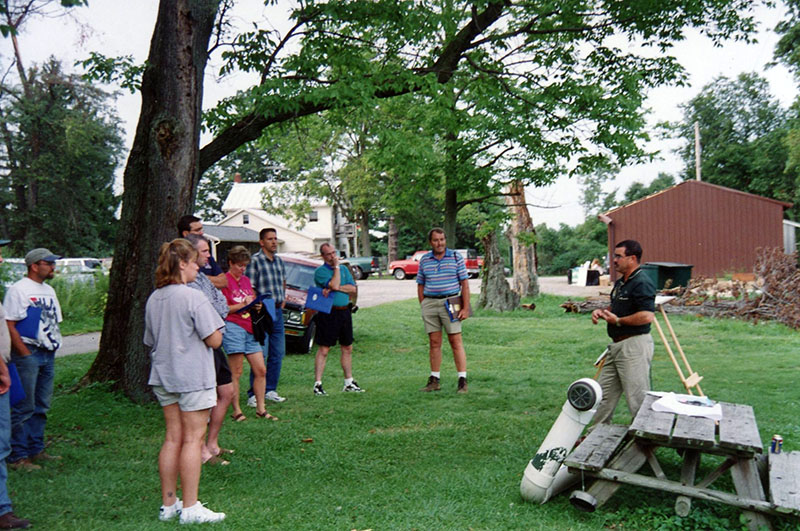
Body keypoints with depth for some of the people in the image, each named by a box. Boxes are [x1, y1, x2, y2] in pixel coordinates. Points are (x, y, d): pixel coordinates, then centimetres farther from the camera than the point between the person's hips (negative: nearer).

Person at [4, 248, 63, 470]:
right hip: (27, 354, -8)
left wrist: (54, 346, 11)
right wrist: (25, 353, -16)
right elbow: (9, 325, -14)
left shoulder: (49, 291, 16)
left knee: (41, 406, 13)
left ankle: (35, 450, 22)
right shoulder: (18, 289, -9)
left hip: (48, 355, 8)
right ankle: (17, 456, 2)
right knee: (24, 407, -5)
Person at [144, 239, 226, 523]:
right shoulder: (193, 297, -16)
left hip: (163, 375, 7)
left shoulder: (153, 299, 7)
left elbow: (150, 341, 16)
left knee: (172, 438, 13)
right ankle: (190, 508, 4)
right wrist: (215, 327, 4)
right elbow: (214, 340, -15)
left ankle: (168, 504, 20)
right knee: (193, 439, 0)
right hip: (193, 377, -7)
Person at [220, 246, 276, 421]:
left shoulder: (246, 280, 20)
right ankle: (236, 411, 4)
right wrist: (242, 305, -16)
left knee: (261, 370, 5)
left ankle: (261, 409, 13)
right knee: (236, 373, -5)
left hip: (249, 329, 8)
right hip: (233, 327, -8)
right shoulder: (224, 280, -5)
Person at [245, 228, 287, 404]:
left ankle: (270, 390, 20)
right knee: (261, 355, -7)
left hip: (278, 312, 7)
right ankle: (254, 394, 0)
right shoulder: (255, 260, -9)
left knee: (278, 353, 10)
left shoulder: (279, 261, 13)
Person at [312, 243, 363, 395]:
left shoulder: (344, 268, 13)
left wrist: (334, 288, -12)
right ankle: (317, 383, 0)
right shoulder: (320, 271, -5)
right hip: (328, 313, -6)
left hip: (344, 312, 6)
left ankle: (349, 383, 21)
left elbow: (353, 288, 1)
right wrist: (336, 266, -10)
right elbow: (334, 285, -20)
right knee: (324, 350, -5)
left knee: (347, 348, 11)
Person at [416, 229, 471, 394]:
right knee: (434, 343, 6)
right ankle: (434, 380, 12)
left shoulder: (456, 257, 2)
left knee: (456, 342, -4)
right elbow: (420, 285, 14)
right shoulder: (424, 260, 10)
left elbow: (464, 283, -1)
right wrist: (423, 307, 6)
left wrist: (465, 308, -7)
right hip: (430, 304, 3)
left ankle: (462, 380, -1)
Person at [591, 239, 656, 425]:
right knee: (605, 392, 17)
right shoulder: (621, 282, 15)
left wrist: (618, 320, -17)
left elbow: (647, 316, -28)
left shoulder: (641, 283, -18)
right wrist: (601, 311, 8)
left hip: (634, 345, -11)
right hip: (617, 345, 11)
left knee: (638, 396, -3)